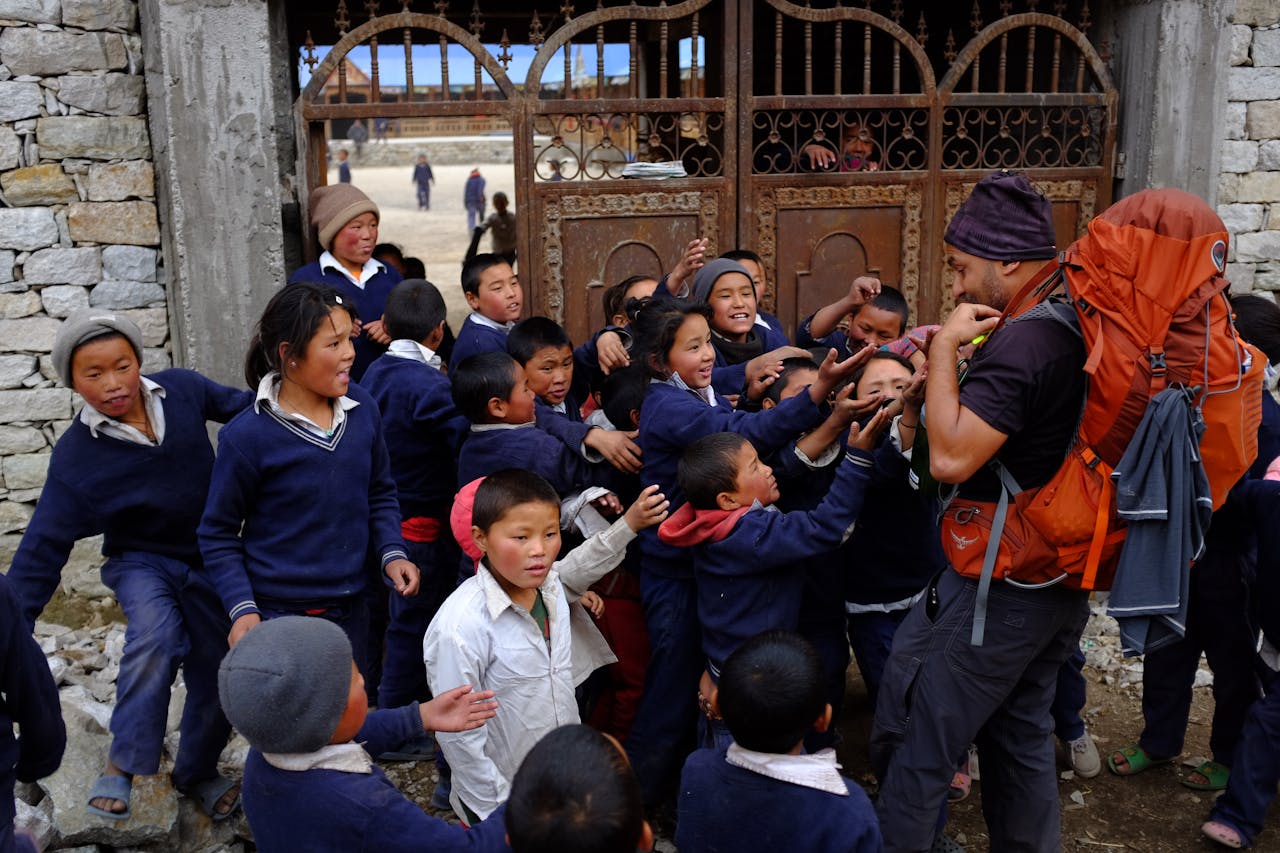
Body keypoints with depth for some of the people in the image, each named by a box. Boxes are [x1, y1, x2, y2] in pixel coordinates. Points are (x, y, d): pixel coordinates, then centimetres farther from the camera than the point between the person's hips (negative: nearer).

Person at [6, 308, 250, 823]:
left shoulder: (182, 390, -15)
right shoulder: (75, 456, -19)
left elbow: (244, 406, 2)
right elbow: (42, 548, -18)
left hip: (211, 560, 3)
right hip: (141, 561, -3)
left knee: (216, 676, 10)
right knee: (155, 634, -34)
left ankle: (197, 772, 38)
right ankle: (122, 766, -14)